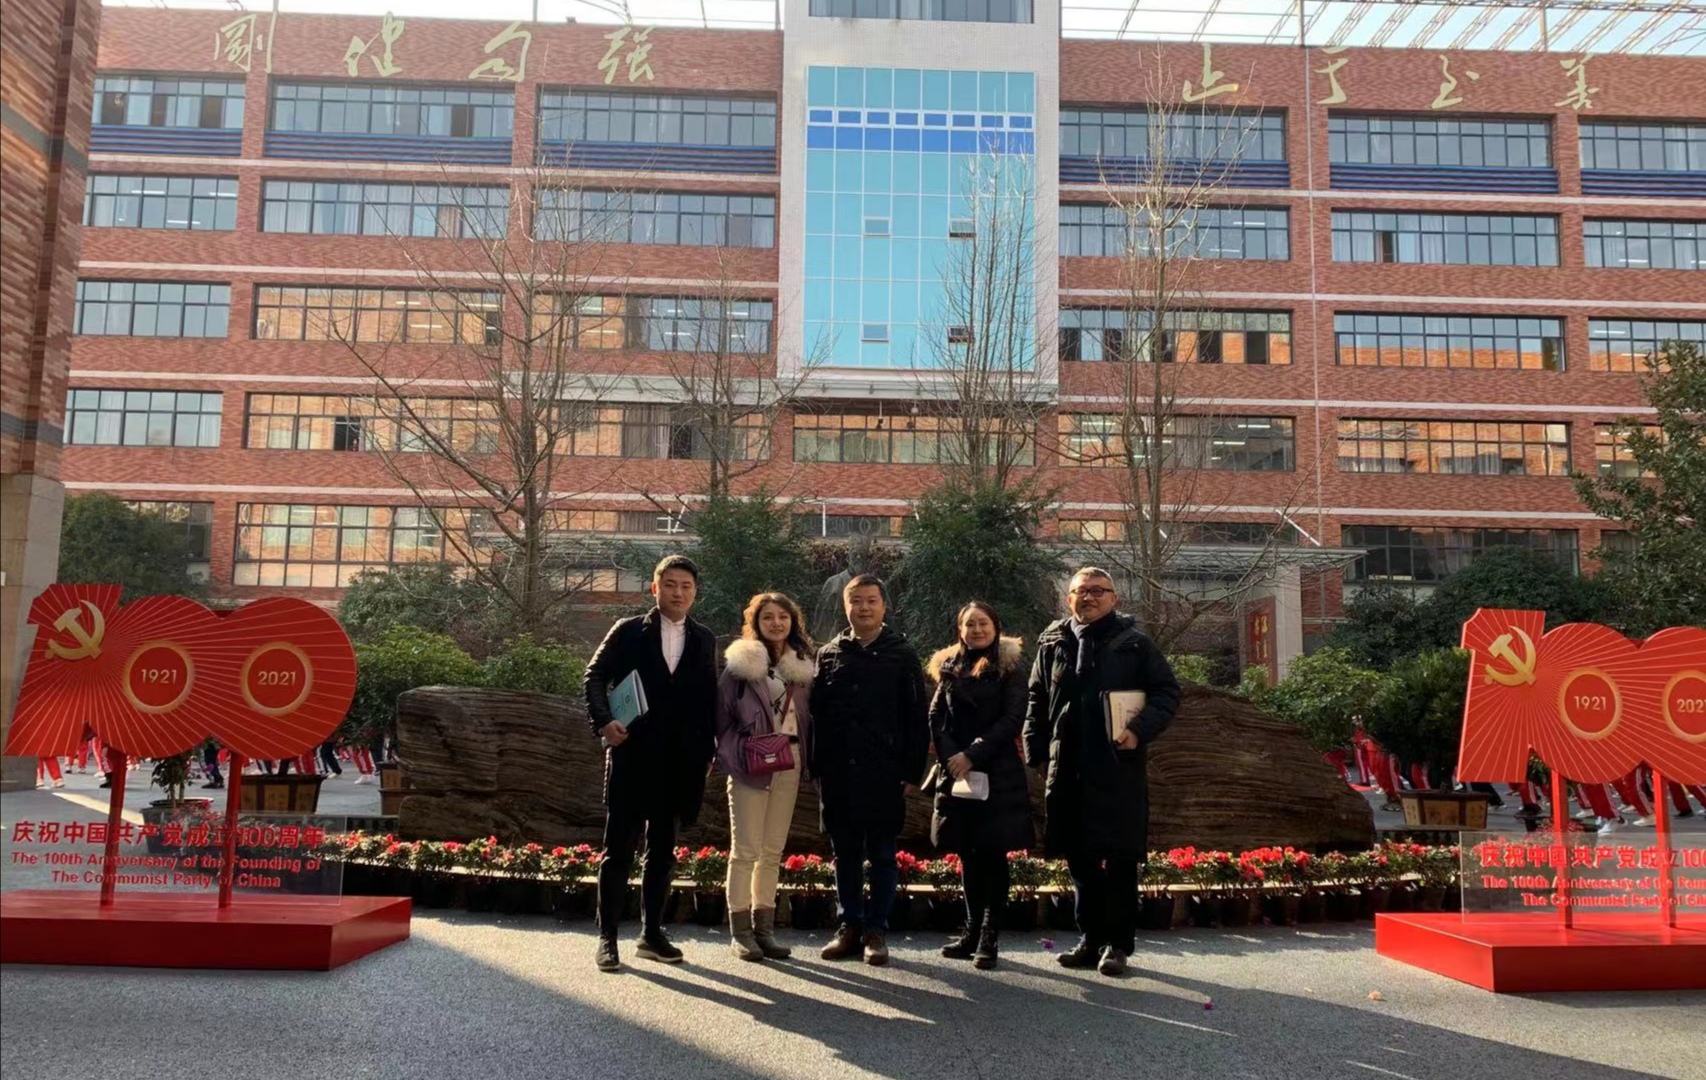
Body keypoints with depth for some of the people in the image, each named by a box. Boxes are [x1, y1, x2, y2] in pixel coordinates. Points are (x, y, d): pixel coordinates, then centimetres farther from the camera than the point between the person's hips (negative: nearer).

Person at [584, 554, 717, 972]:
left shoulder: (703, 640, 10)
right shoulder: (628, 631, 2)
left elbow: (709, 698, 10)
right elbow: (595, 676, 0)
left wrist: (707, 752, 4)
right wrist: (603, 721, -16)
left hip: (678, 761, 3)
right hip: (631, 754, -3)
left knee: (662, 850, 11)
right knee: (619, 847, 0)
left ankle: (652, 933, 21)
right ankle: (607, 937, 7)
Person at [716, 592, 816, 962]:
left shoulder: (803, 666, 9)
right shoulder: (741, 664, -3)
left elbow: (808, 717, 12)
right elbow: (722, 716, -2)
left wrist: (807, 760, 3)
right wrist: (736, 754, -9)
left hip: (789, 766, 5)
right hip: (751, 766, -4)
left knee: (773, 851, 9)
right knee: (746, 849, -2)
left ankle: (764, 928, 16)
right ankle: (740, 931, 4)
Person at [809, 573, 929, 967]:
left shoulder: (902, 655, 2)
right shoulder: (830, 654, 9)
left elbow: (918, 717, -1)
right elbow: (815, 714, 7)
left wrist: (912, 772, -6)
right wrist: (816, 768, 1)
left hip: (885, 774, -2)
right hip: (838, 773, 3)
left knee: (882, 855, 5)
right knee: (845, 855, 10)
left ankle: (876, 931, 13)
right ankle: (848, 927, 19)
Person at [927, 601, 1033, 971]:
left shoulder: (1009, 669, 1)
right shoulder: (949, 669, 12)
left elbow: (1012, 719, -7)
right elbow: (936, 718, 7)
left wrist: (973, 754, -14)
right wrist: (950, 755, -10)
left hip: (998, 773, -4)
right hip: (955, 773, 4)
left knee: (993, 854, -2)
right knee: (967, 854, 9)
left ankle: (989, 939, 3)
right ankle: (972, 932, 18)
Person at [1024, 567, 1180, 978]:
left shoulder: (1134, 643, 1)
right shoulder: (1053, 644, 11)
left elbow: (1167, 693, 1)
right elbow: (1036, 702, 16)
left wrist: (1140, 730, -14)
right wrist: (1036, 752, 7)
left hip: (1119, 768, -3)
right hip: (1066, 769, 4)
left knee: (1119, 859, 0)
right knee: (1079, 858, 10)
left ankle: (1118, 944, 11)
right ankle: (1090, 938, 21)